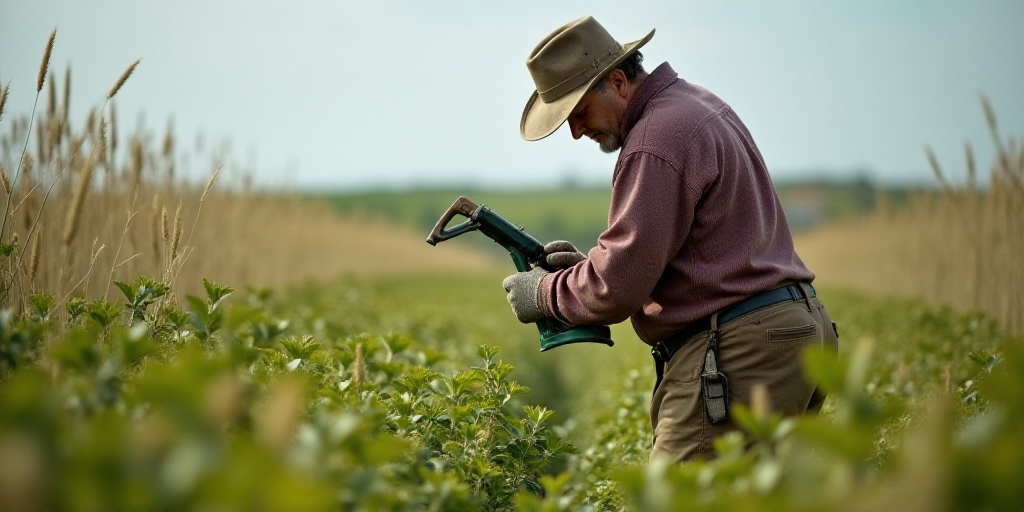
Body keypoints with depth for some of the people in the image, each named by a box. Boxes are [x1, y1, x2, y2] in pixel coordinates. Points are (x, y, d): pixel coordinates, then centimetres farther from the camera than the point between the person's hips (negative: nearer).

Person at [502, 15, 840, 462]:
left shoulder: (656, 139, -15)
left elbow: (619, 287, -16)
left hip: (738, 353, -11)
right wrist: (586, 265, 14)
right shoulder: (698, 103, 18)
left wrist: (544, 292, 2)